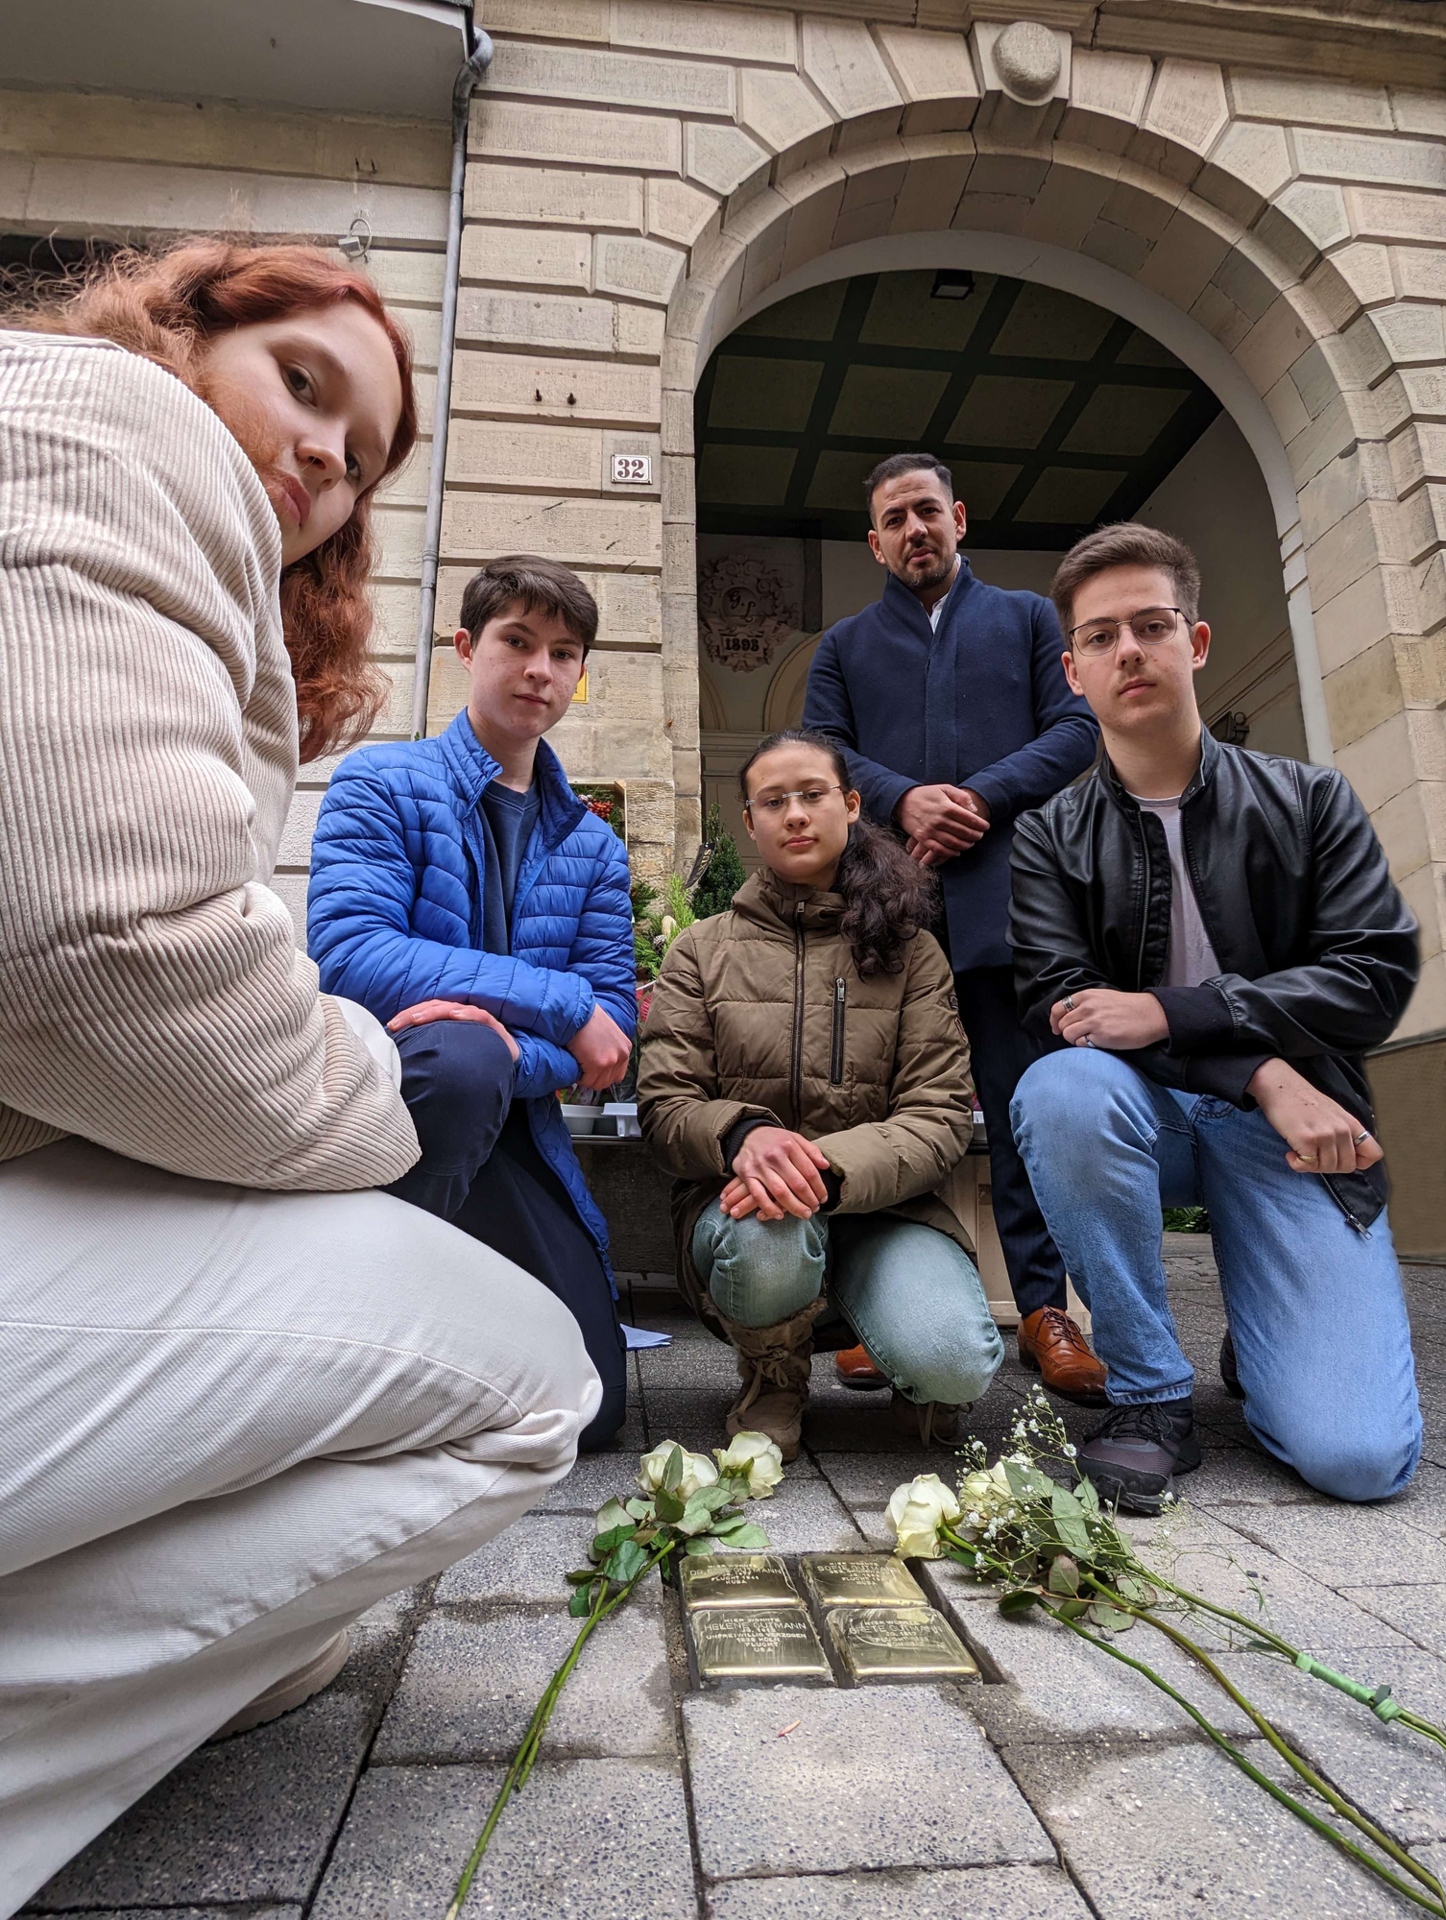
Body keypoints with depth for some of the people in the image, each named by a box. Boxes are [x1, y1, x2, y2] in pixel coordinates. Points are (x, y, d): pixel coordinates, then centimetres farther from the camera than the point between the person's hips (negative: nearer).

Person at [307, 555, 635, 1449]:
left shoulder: (591, 844, 10)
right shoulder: (383, 783, -4)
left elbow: (613, 1019, 0)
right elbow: (348, 952, -20)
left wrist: (515, 1048, -24)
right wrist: (561, 1005, -21)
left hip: (509, 1125, 4)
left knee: (590, 1409, -2)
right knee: (459, 1054, -40)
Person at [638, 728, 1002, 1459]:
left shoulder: (909, 951, 7)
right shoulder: (703, 949, 8)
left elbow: (940, 1114, -3)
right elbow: (663, 1104, 1)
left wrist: (830, 1168, -23)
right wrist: (742, 1135, -23)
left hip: (880, 1203, 0)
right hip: (739, 1200, 0)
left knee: (952, 1362, -28)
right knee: (768, 1238, -36)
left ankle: (916, 1376, 13)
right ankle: (772, 1383, 1)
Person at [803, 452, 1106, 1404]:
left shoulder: (1029, 618, 21)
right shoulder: (845, 644, 23)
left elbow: (1077, 727, 8)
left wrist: (983, 796, -8)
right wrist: (905, 800, -10)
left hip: (1004, 892, -1)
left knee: (1024, 1100, -3)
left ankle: (1043, 1307, 5)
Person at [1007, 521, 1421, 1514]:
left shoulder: (1306, 799, 4)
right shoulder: (1051, 836, 1)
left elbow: (1377, 970, -6)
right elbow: (1061, 1003, -10)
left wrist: (1169, 1014, -19)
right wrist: (1262, 1071, -20)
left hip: (1289, 1130, 0)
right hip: (1142, 1113, 0)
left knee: (1359, 1457, -16)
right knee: (1062, 1088, -37)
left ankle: (1257, 1352, 23)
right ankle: (1152, 1395, -14)